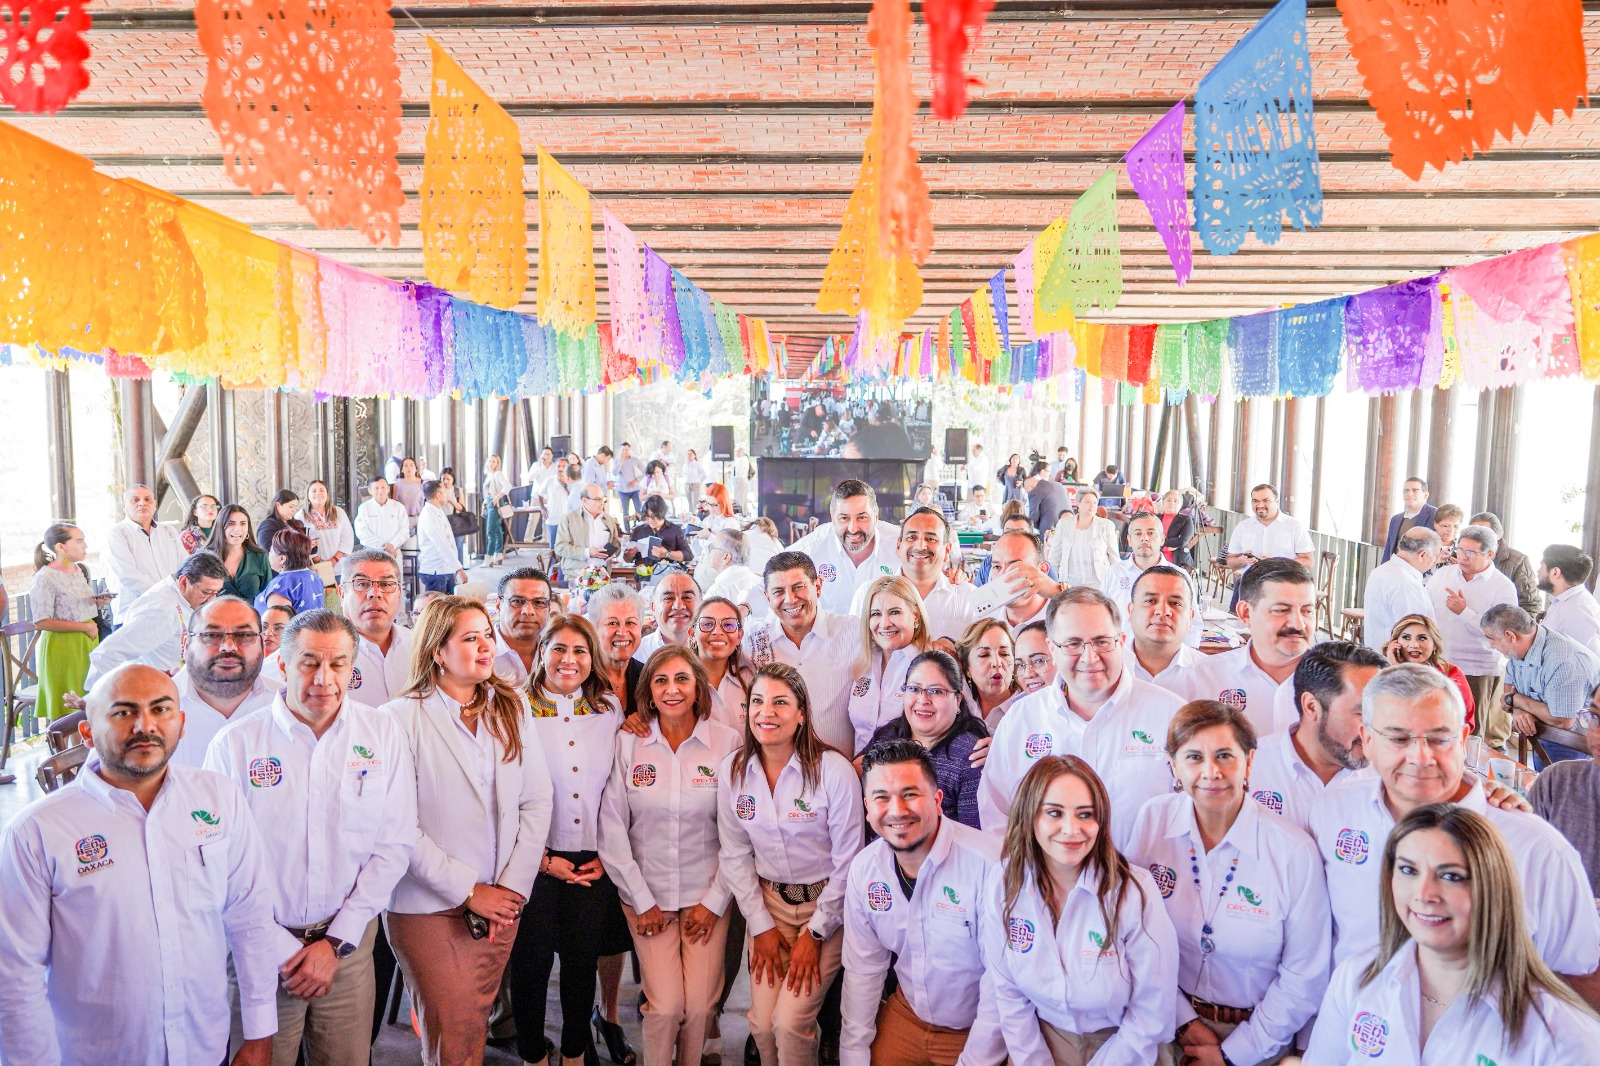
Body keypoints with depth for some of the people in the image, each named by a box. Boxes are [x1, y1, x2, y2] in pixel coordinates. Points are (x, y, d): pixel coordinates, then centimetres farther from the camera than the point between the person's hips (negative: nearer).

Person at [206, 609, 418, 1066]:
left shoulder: (383, 733, -4)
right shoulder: (236, 742, -8)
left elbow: (394, 844, -3)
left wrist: (337, 943, -7)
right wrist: (283, 951, -9)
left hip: (349, 944, 1)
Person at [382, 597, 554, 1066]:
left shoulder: (511, 707, 4)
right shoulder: (402, 717, -10)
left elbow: (537, 801, 1)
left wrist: (513, 886, -7)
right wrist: (468, 891, -13)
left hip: (501, 901, 4)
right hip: (429, 905, -4)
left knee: (477, 1022, 14)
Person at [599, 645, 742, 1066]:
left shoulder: (728, 742, -6)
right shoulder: (628, 743, -5)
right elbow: (612, 830, -3)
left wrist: (716, 901, -4)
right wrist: (641, 901, -4)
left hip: (708, 895, 0)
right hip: (646, 894, 0)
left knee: (700, 1005, -2)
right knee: (666, 1005, -6)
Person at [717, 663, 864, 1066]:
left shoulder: (834, 771, -18)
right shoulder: (732, 771, -6)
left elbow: (847, 861, -13)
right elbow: (736, 855, 1)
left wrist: (815, 933, -9)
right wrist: (761, 926, -2)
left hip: (828, 902, -3)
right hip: (769, 900, 4)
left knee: (790, 1022, -12)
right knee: (762, 1022, -1)